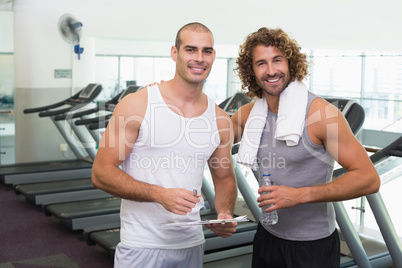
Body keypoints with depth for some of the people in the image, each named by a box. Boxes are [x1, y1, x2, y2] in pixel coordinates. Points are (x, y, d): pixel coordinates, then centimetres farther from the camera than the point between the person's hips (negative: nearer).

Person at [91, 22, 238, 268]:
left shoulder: (220, 121, 2)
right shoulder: (137, 105, -9)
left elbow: (224, 178, 14)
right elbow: (101, 173, -11)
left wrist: (225, 214, -7)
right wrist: (160, 194, -23)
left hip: (192, 245, 4)